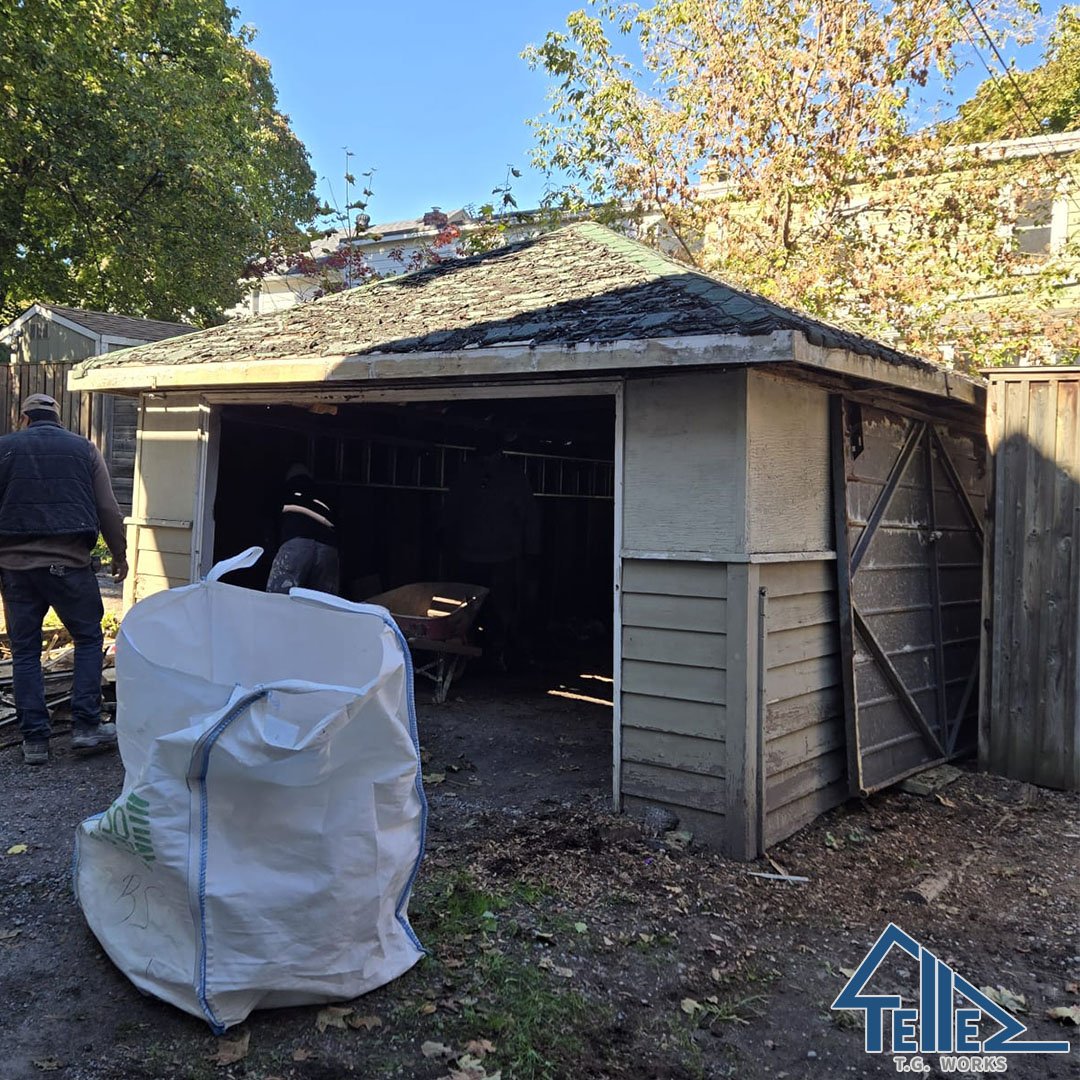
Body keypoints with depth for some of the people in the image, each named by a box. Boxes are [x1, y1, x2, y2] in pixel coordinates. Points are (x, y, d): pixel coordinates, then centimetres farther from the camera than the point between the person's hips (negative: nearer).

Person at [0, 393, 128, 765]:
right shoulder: (84, 448, 6)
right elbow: (108, 509, 4)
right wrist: (119, 555, 15)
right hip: (69, 563, -1)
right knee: (88, 639, 13)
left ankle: (34, 739, 10)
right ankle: (86, 727, 7)